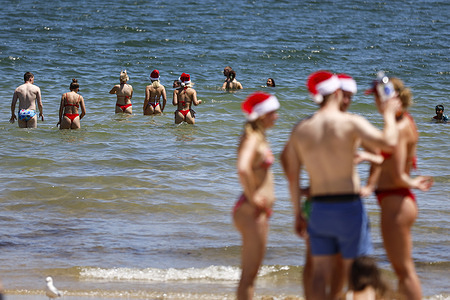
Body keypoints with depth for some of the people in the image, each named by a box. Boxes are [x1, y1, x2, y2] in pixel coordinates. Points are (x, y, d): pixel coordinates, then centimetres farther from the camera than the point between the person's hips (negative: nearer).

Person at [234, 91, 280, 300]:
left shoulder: (258, 137, 14)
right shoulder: (252, 139, -17)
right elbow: (243, 169, -35)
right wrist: (252, 197, -23)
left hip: (258, 212, 10)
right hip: (251, 211, -10)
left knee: (250, 273, 14)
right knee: (249, 273, -6)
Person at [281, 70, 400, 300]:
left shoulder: (300, 129, 3)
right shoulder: (350, 122, -11)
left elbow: (292, 176, 6)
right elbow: (389, 143, -24)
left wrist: (298, 214, 14)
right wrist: (389, 115, -7)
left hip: (318, 208, 4)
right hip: (348, 207, -4)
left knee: (320, 273, 7)